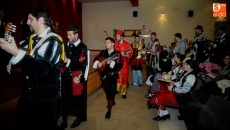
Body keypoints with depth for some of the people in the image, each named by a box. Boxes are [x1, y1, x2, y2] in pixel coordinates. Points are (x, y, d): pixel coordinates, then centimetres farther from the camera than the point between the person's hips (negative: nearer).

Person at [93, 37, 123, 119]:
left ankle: (109, 111, 14)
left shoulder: (117, 54, -11)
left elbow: (119, 66, -19)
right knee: (107, 91, 21)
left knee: (111, 92, 0)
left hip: (112, 76, -5)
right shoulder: (103, 52, 4)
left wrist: (111, 63, -32)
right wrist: (97, 63, -9)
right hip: (104, 75, 5)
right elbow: (96, 58, 12)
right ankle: (112, 102, 49)